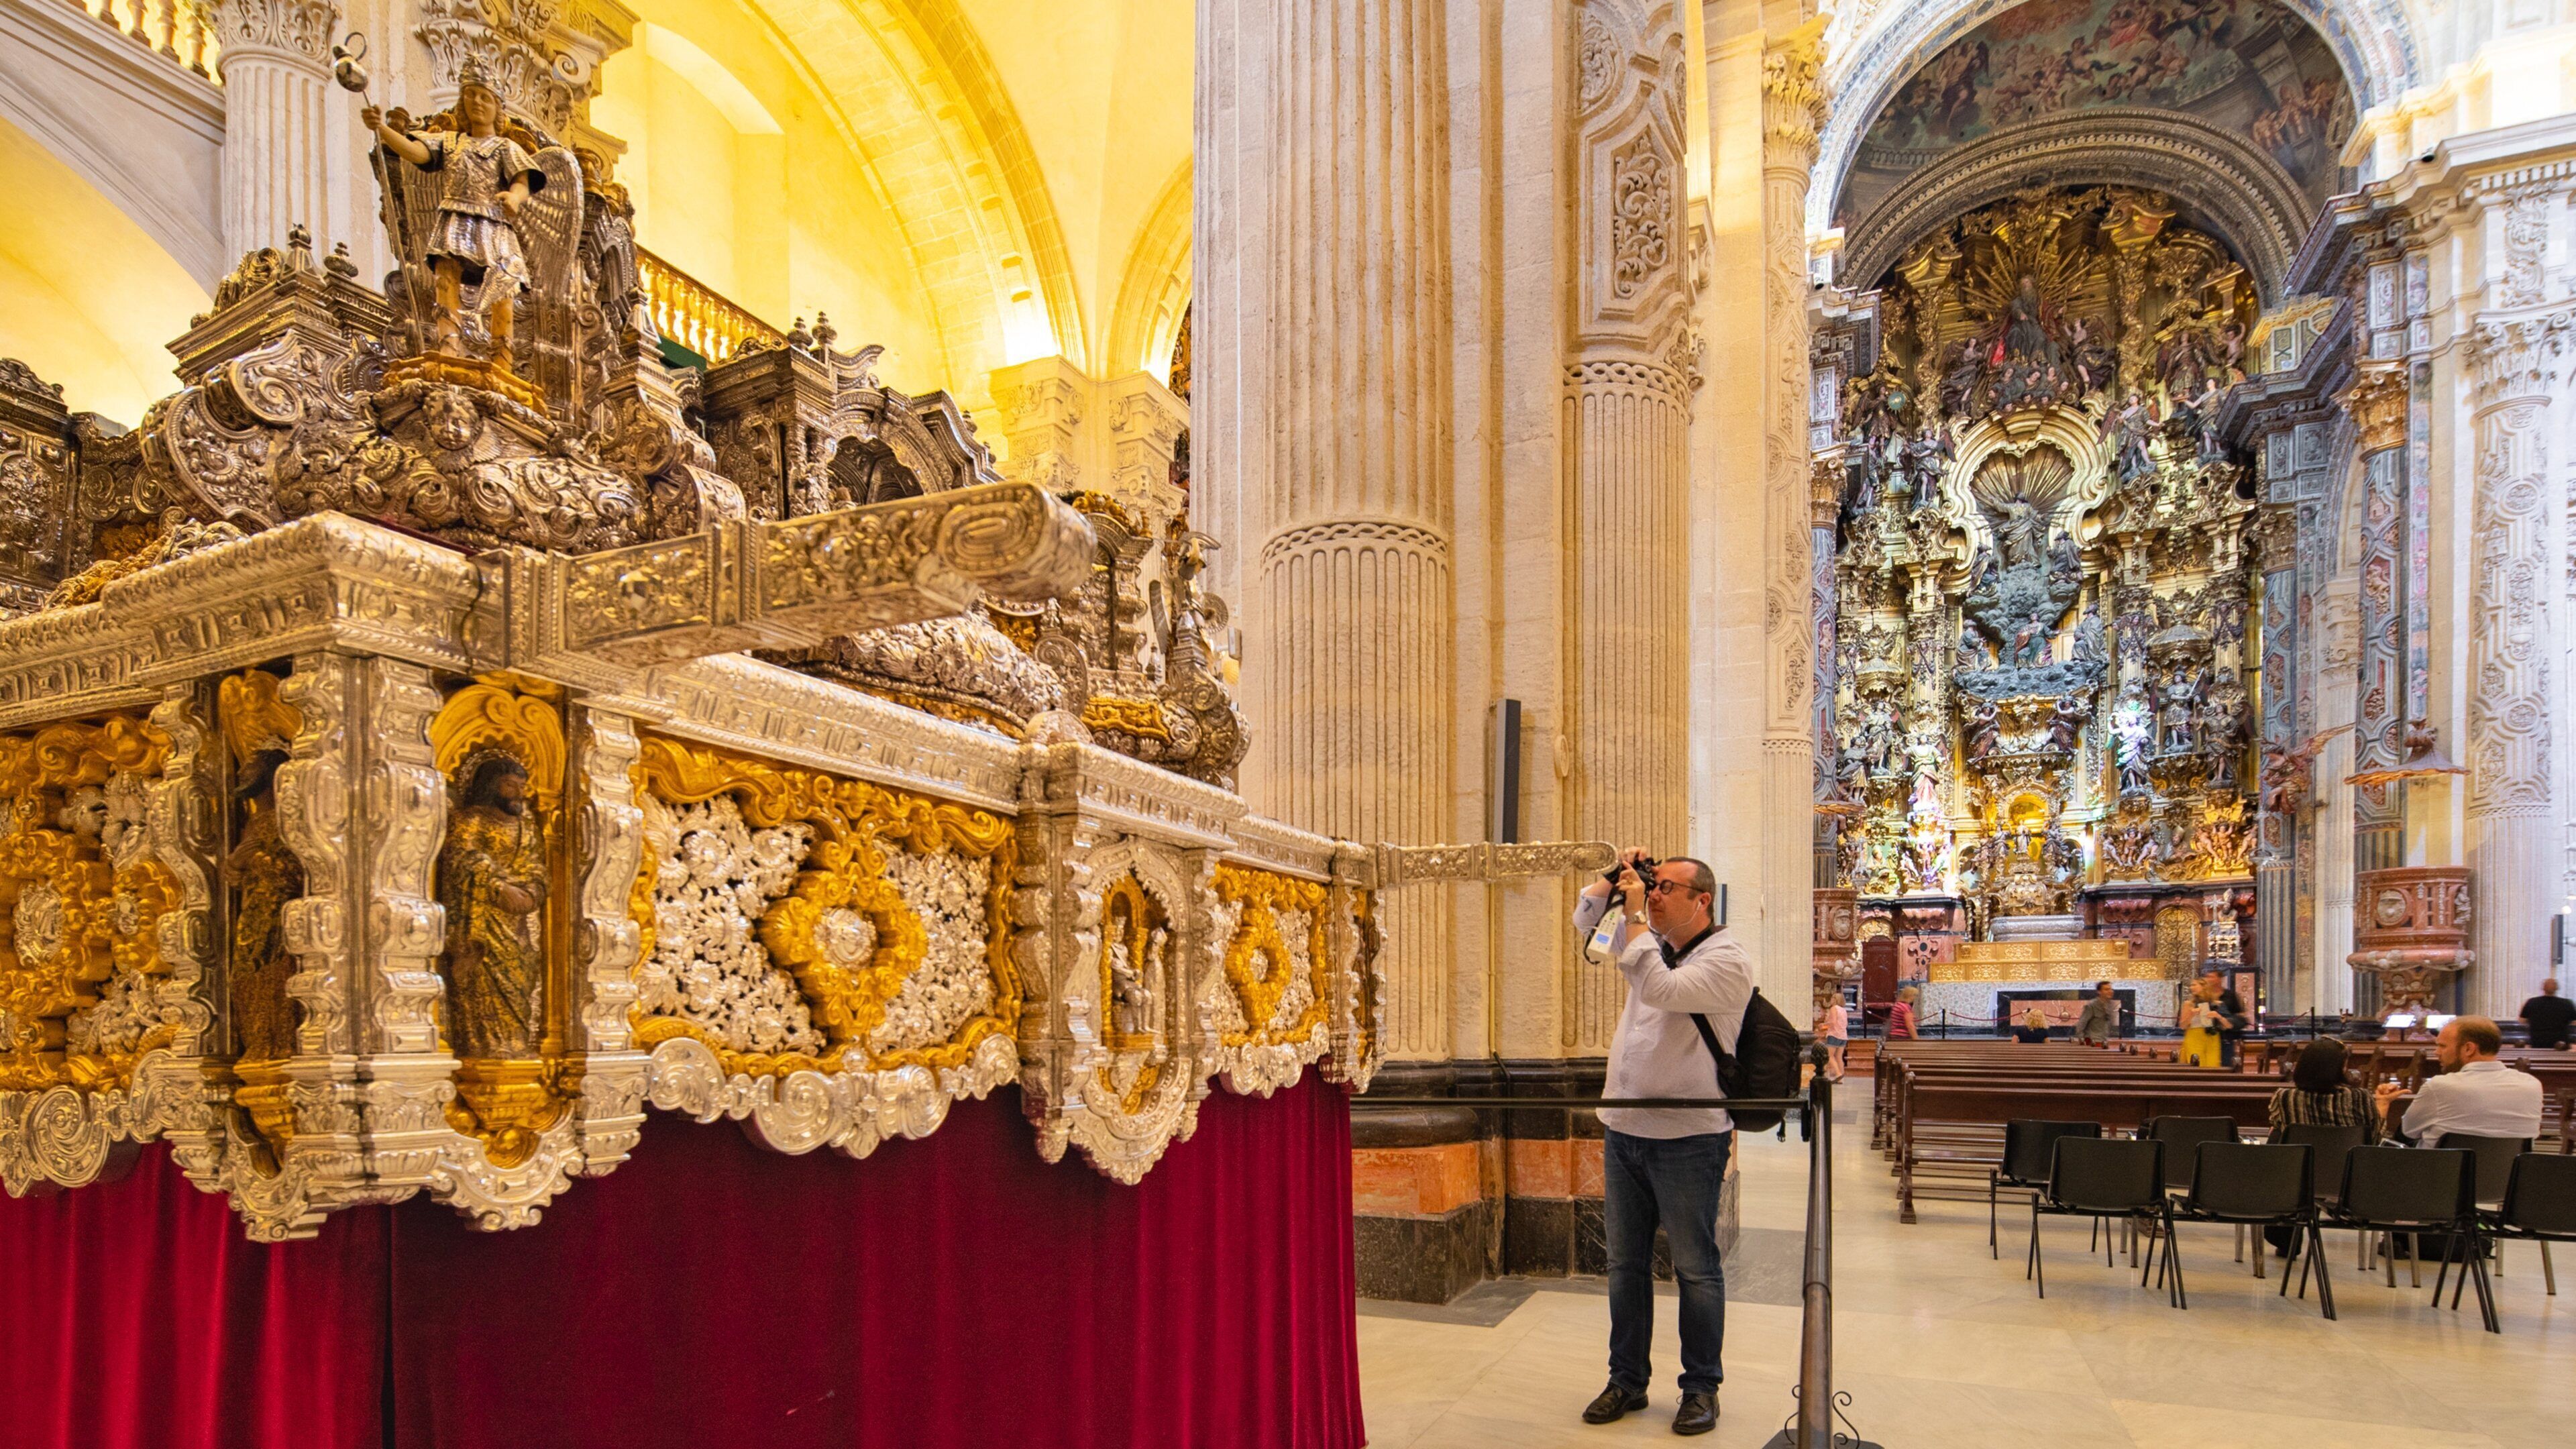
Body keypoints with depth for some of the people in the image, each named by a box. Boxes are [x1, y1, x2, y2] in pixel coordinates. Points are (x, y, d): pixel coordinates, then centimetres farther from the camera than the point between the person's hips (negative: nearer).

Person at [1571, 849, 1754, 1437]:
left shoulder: (1727, 961, -13)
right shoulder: (1651, 943, 10)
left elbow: (1660, 989, -28)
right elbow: (1585, 923, 20)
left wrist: (1635, 915, -19)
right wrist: (1615, 876, 3)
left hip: (1687, 1139, -7)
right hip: (1624, 1131, 7)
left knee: (1695, 1268, 5)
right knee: (1625, 1264, 13)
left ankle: (1701, 1388, 18)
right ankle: (1627, 1381, 25)